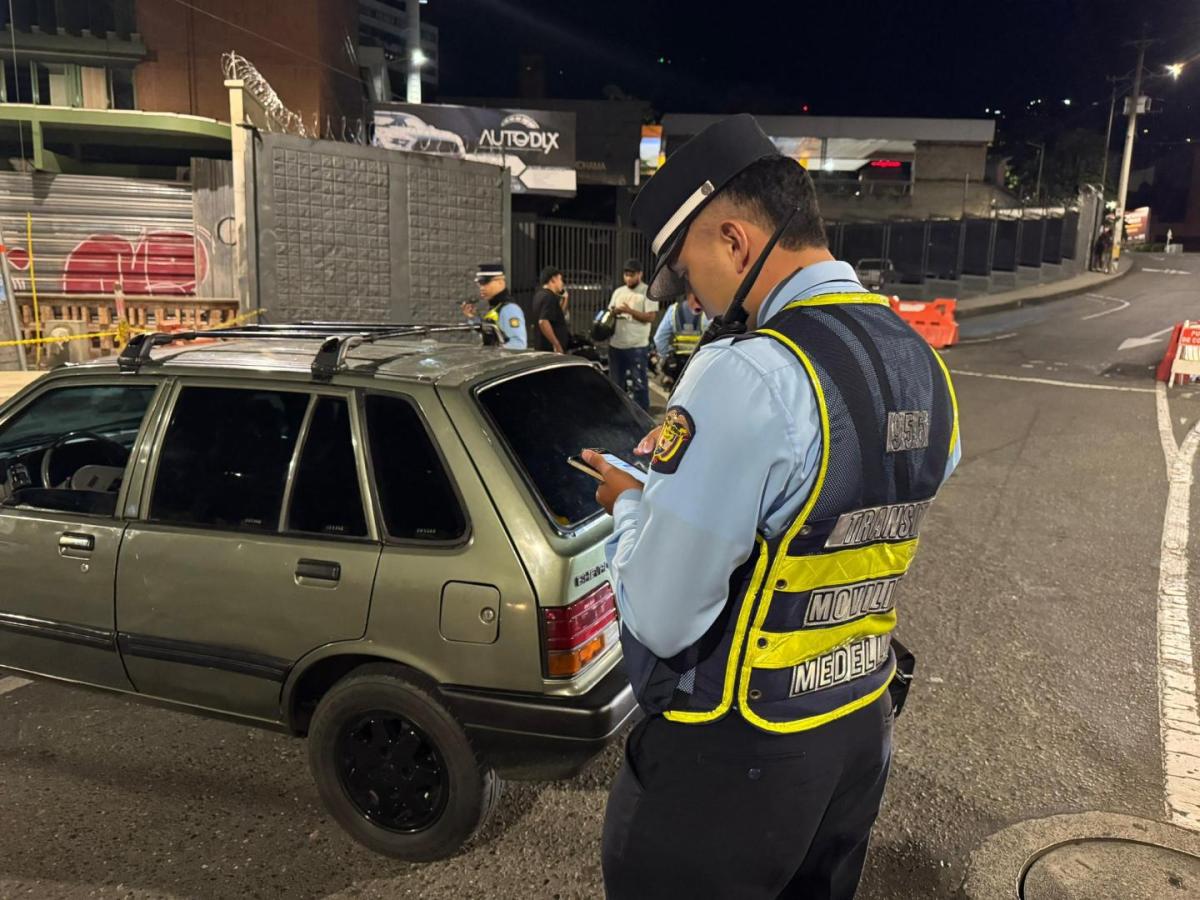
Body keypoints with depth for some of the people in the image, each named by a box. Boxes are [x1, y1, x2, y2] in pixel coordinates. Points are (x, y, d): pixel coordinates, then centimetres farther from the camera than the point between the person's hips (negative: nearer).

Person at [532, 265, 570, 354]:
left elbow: (559, 316, 27)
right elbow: (543, 322, -27)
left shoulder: (540, 296, 16)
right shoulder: (550, 297, -15)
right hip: (550, 349, -11)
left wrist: (564, 299, 15)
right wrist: (557, 345, -26)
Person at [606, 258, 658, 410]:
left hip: (638, 346, -6)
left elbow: (651, 317, -11)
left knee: (639, 385, -4)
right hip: (616, 345, 6)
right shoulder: (618, 292, 15)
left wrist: (630, 311, -19)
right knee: (616, 383, 15)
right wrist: (614, 312, -6)